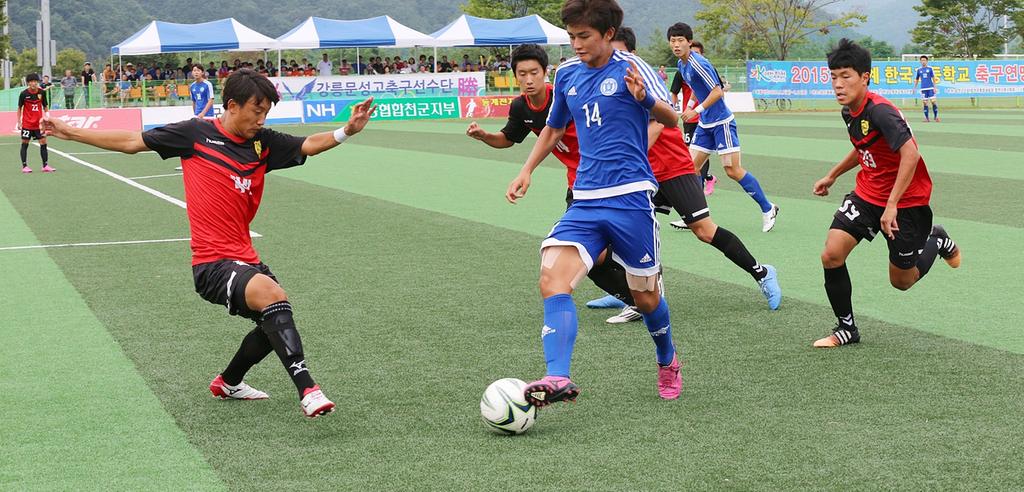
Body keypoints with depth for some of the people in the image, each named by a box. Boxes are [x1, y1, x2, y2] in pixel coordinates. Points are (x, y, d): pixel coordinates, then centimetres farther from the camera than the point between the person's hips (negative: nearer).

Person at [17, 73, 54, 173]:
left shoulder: (42, 92, -3)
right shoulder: (24, 94, -8)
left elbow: (45, 107, 8)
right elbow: (19, 108, 1)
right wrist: (19, 122, -2)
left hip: (39, 123, 2)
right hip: (27, 123, -2)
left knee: (43, 142, -1)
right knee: (25, 143, 1)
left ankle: (45, 165, 5)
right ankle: (24, 166, 7)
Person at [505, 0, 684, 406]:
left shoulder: (631, 68, -6)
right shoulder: (567, 74, 11)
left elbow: (672, 119, -17)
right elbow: (554, 129, 27)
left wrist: (645, 99, -36)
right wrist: (527, 170, 18)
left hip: (630, 199, -4)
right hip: (585, 202, 4)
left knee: (645, 296, 8)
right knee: (552, 280, -19)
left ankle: (667, 362, 36)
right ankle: (558, 378, -28)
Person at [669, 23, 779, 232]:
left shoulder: (698, 64, -19)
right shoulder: (681, 65, 9)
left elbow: (717, 91, -23)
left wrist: (697, 110, -24)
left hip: (721, 122, -9)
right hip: (705, 124, 9)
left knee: (733, 170, -9)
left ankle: (768, 209, 4)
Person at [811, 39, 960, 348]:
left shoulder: (880, 111, -27)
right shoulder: (850, 112, 1)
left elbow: (910, 154, -35)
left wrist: (892, 206, -34)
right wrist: (832, 176, 26)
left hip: (905, 201, -7)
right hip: (867, 194, 7)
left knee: (902, 281, 7)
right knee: (831, 255, -12)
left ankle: (936, 241, 37)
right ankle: (846, 329, 5)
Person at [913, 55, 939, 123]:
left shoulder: (930, 69, 2)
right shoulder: (919, 70, 9)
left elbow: (933, 78, 2)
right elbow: (916, 79, 18)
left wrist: (935, 87, -3)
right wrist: (914, 88, 13)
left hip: (930, 88, -2)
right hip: (923, 89, 2)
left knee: (933, 102, -7)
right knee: (925, 103, 1)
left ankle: (936, 117, 2)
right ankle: (926, 118, 7)